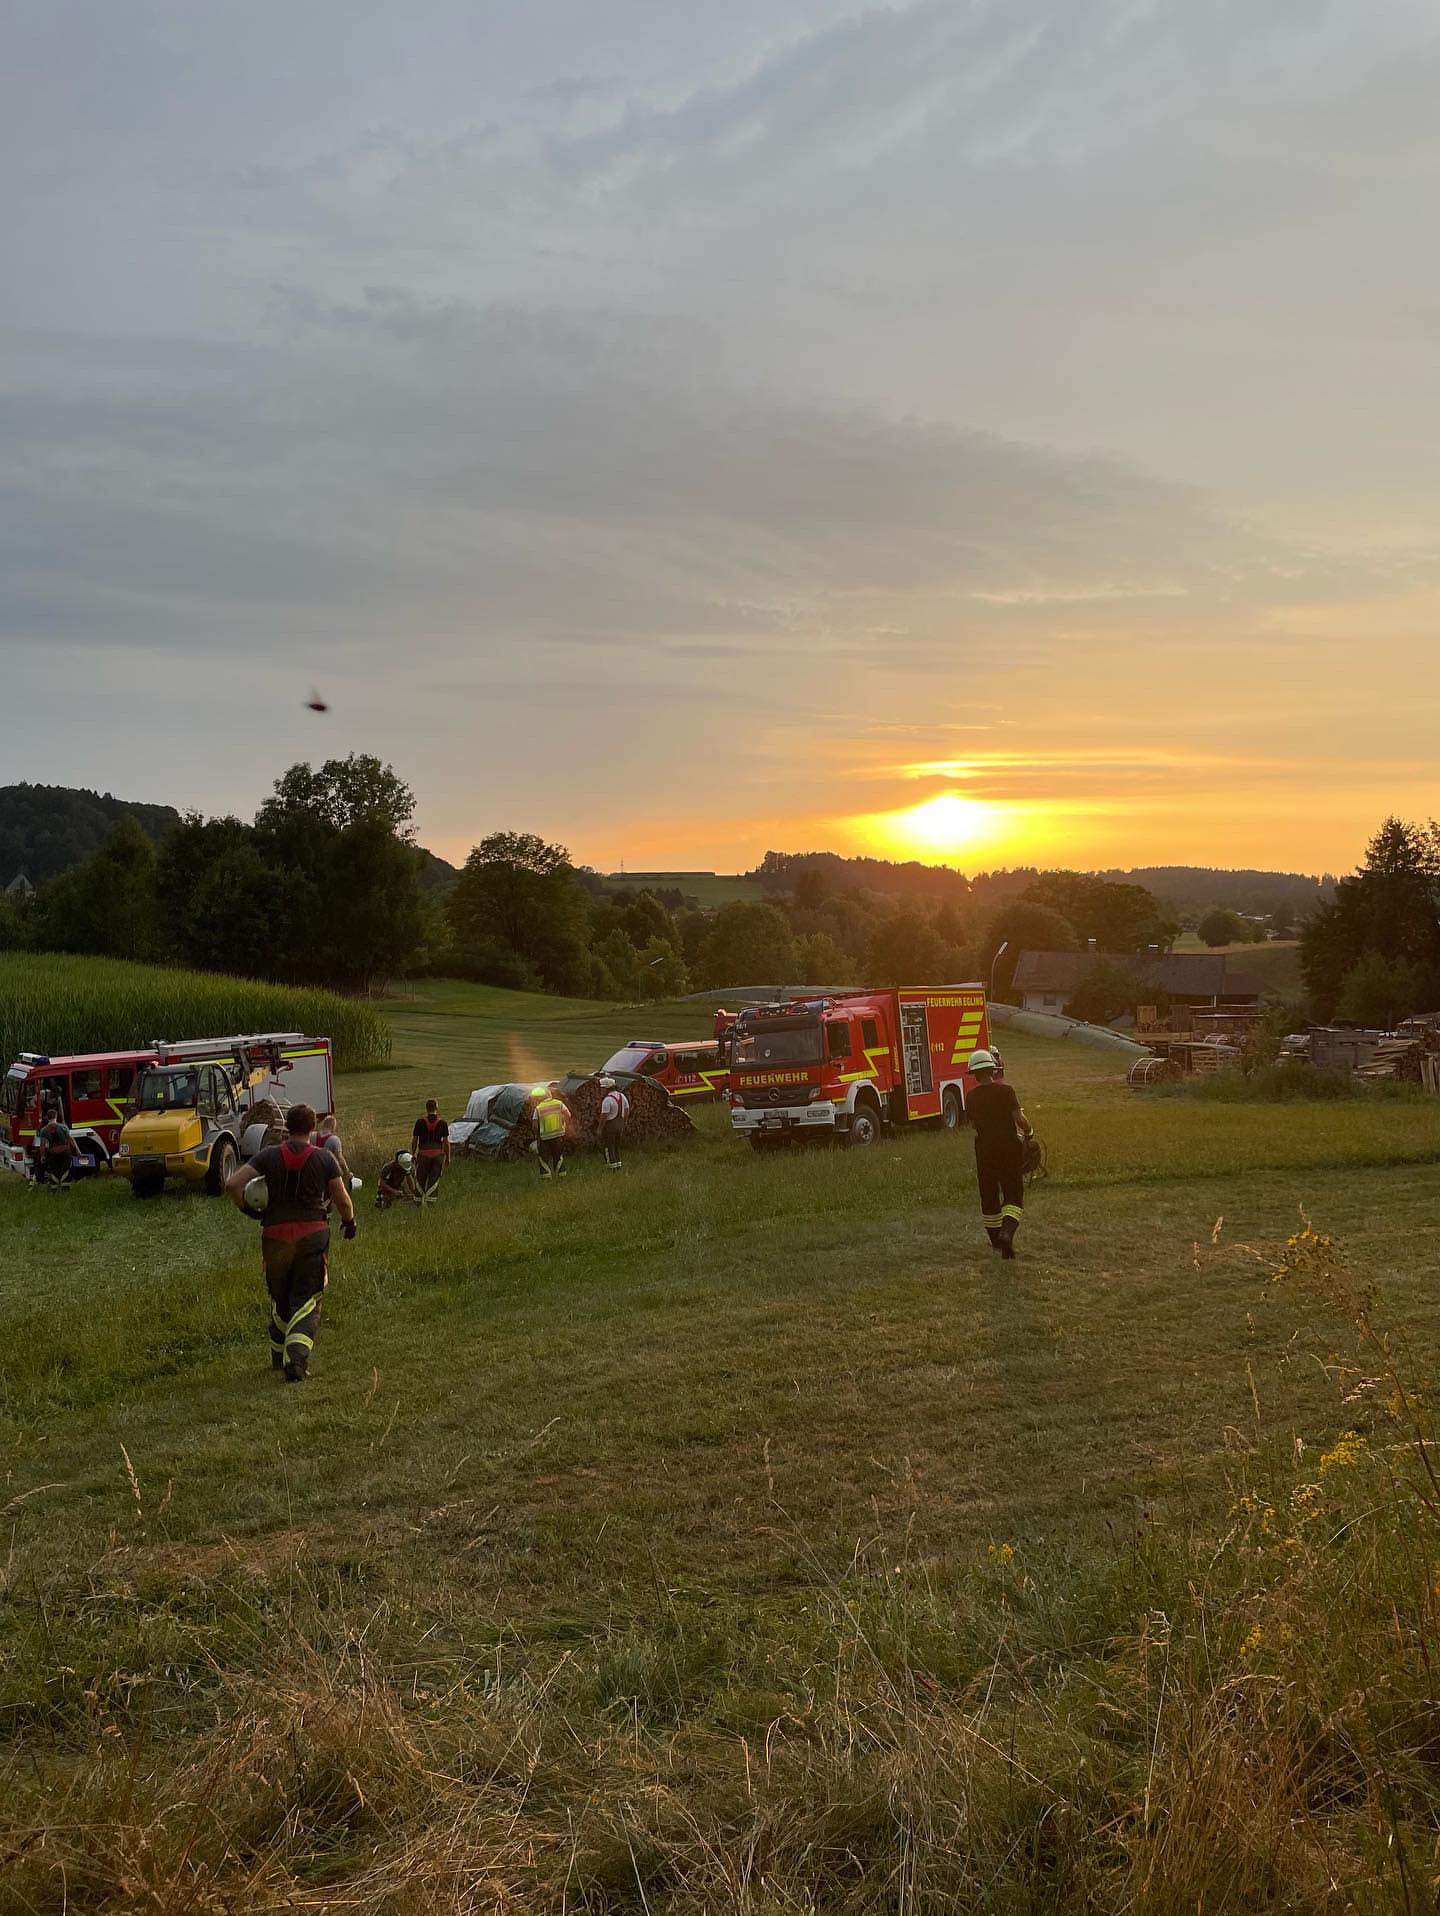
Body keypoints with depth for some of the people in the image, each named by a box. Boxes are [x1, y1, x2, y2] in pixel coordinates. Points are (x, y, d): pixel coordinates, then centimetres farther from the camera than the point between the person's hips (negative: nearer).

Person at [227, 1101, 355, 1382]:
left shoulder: (269, 1155, 0)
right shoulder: (324, 1159, -1)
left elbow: (233, 1183, -9)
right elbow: (343, 1201, 1)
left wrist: (246, 1208, 8)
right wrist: (349, 1221, 21)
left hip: (276, 1235, 2)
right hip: (313, 1234, -1)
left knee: (280, 1299, 19)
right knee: (307, 1301, 1)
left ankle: (279, 1357, 31)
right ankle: (297, 1355, -20)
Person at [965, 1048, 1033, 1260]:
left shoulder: (971, 1097, -1)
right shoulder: (1006, 1090, -11)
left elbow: (974, 1123, 8)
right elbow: (1020, 1119, -16)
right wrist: (1028, 1130, 5)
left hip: (984, 1150, 3)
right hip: (1010, 1148, -3)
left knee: (989, 1196, 16)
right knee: (1014, 1196, 3)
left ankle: (996, 1239, 24)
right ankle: (1007, 1232, -21)